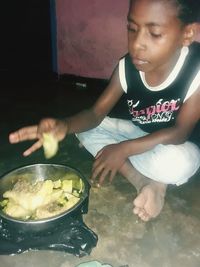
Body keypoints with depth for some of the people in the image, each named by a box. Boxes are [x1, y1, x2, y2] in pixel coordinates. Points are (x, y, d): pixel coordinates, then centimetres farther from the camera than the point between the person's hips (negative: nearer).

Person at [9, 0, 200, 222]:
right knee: (85, 129, -12)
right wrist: (64, 125, -37)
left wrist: (124, 149, -33)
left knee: (178, 163, -39)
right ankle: (146, 182, -15)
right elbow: (95, 113, -15)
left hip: (179, 146, -4)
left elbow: (180, 132, -26)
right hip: (139, 133, 5)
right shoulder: (127, 66, -16)